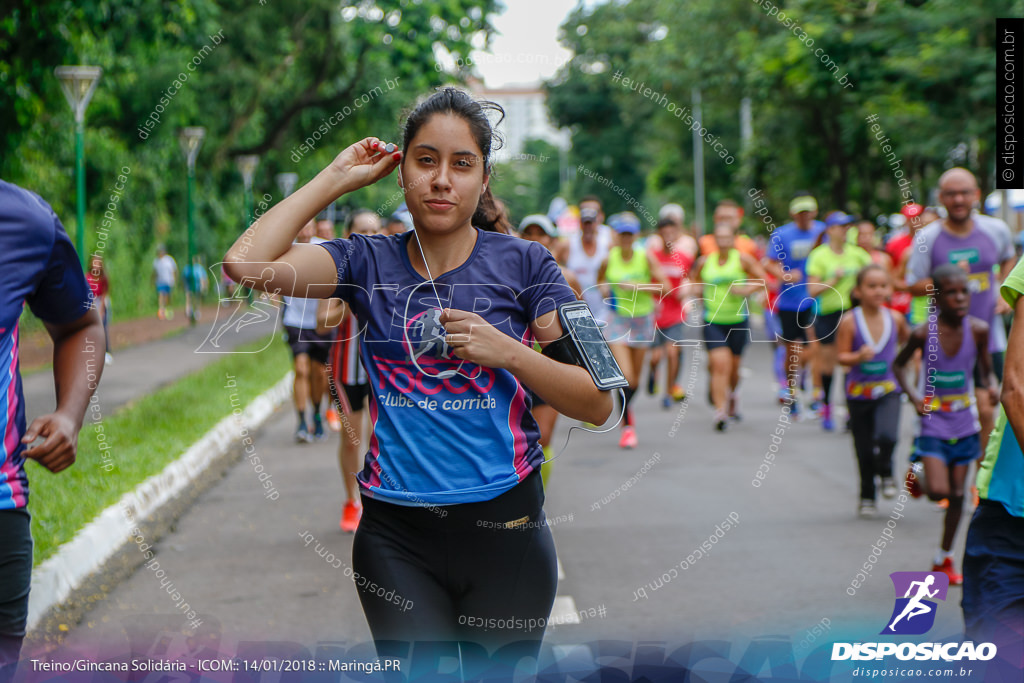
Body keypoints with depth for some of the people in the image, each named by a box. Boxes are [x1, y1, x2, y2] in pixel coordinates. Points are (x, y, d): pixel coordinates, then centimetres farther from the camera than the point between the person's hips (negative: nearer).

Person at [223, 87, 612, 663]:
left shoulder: (522, 263, 2)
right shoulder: (371, 263, 5)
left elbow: (599, 404, 1)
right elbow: (248, 261, -12)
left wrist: (506, 352, -14)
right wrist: (336, 178, -4)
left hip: (503, 527, 0)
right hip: (397, 535, 0)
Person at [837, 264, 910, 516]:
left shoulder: (895, 318, 0)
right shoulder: (849, 321, -10)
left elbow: (908, 341, 22)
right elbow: (841, 356, -10)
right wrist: (858, 357, -25)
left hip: (888, 390, 1)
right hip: (858, 392, -1)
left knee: (887, 437, -23)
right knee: (864, 448, 8)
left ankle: (886, 473, 9)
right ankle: (867, 497, 28)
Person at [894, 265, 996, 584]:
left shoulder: (978, 330, -11)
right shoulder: (924, 333, -17)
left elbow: (986, 371, 3)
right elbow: (899, 365, 1)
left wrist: (991, 386, -19)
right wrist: (913, 395, -13)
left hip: (964, 423, 3)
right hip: (933, 422, -3)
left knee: (957, 494, 8)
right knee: (938, 491, -15)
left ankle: (944, 559, 25)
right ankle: (918, 474, 22)